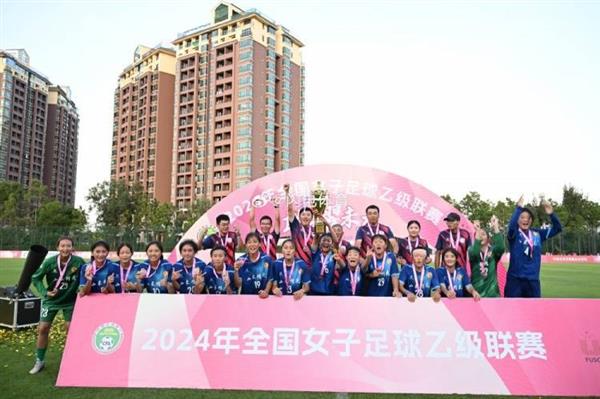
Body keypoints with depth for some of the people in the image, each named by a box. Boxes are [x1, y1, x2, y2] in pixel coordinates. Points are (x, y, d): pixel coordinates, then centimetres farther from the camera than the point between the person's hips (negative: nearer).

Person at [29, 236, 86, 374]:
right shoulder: (49, 262, -17)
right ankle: (39, 361, 21)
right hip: (51, 300, 1)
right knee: (43, 329, 3)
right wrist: (44, 292, -16)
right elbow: (35, 277, -5)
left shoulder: (79, 262, -20)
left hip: (70, 300, -1)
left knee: (70, 329, 2)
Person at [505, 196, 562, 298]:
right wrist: (519, 208, -33)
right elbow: (511, 226, -27)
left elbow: (557, 228, 5)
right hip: (515, 279, -4)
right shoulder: (514, 234, -5)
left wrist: (551, 214, -13)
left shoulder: (537, 234, 8)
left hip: (533, 280, 4)